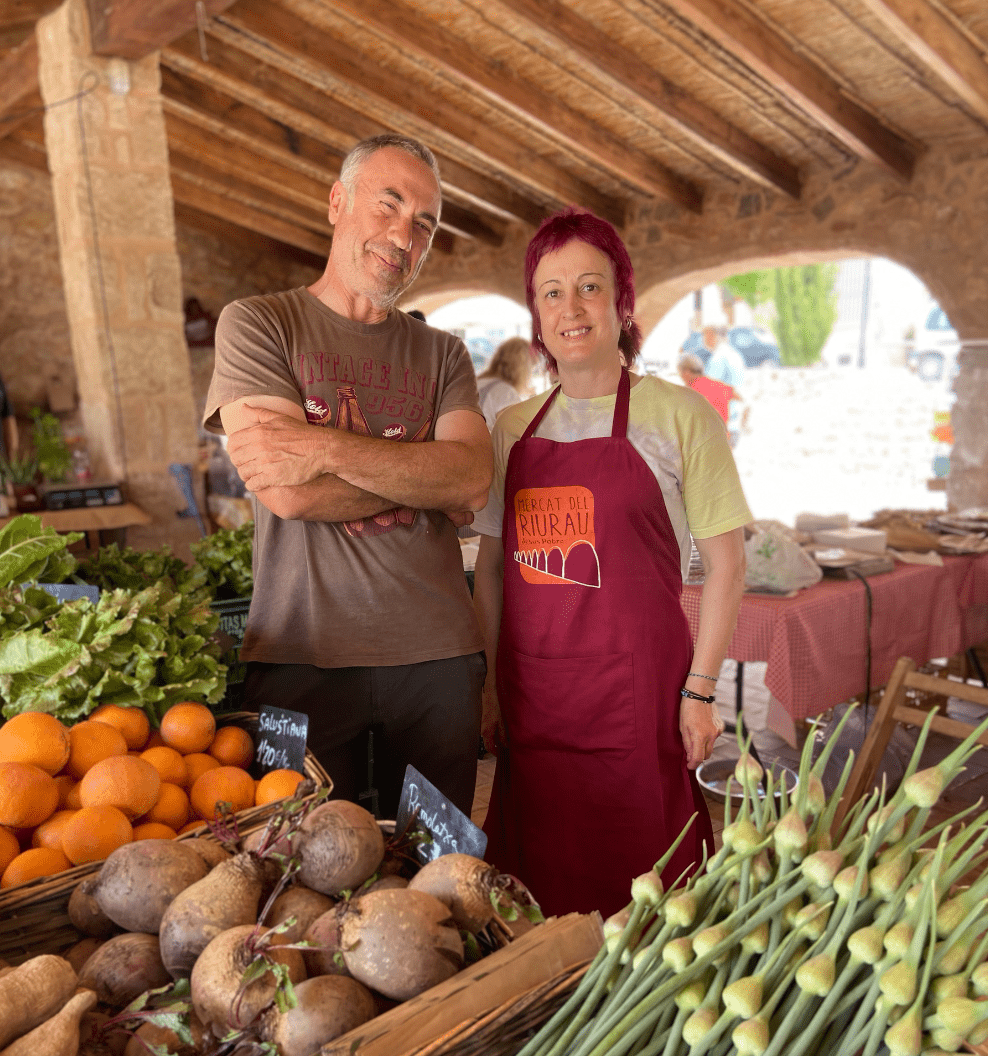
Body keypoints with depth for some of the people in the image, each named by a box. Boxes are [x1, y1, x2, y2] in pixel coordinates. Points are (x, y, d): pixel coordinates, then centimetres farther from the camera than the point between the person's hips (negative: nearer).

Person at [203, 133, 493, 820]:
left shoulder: (443, 353, 11)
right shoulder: (256, 324, 2)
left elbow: (475, 480, -7)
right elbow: (288, 491, -12)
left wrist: (329, 447, -16)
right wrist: (423, 477, -3)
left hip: (436, 653, 3)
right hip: (301, 653, -2)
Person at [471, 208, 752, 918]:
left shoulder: (678, 415, -3)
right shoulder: (513, 428, 9)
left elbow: (727, 563, -3)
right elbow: (492, 566, 12)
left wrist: (700, 690, -7)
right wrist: (489, 685, 9)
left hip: (635, 686, -4)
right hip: (531, 696, 4)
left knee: (634, 900, 7)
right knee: (536, 898, 15)